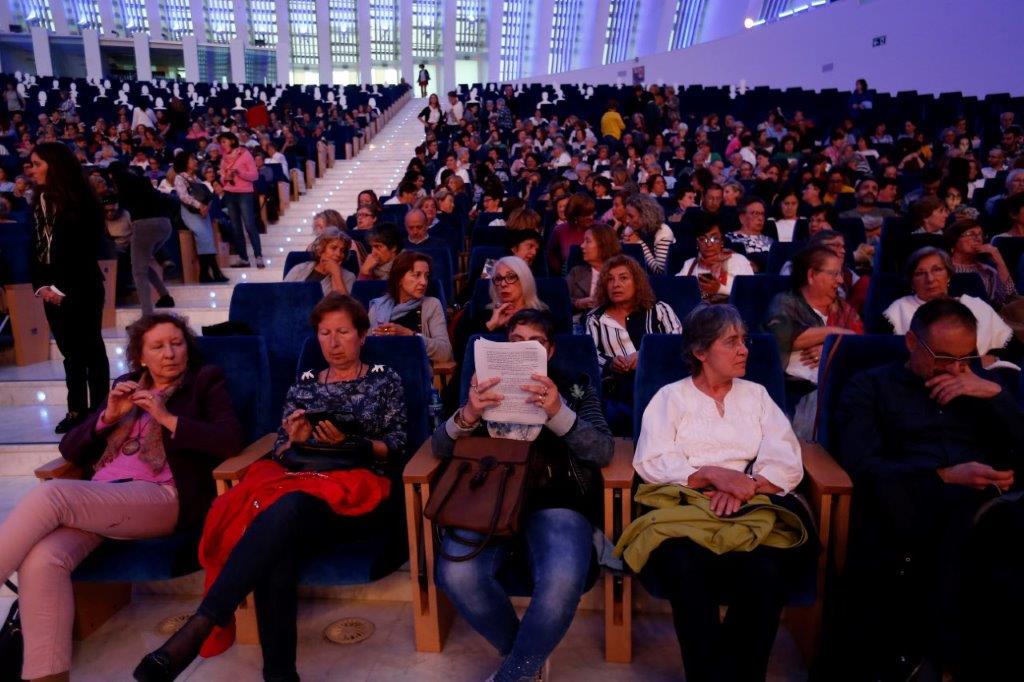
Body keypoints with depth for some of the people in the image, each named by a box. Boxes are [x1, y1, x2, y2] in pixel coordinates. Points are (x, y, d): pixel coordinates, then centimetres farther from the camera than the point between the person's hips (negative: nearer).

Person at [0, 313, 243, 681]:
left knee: (50, 493, -27)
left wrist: (168, 417, -8)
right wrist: (109, 416, 4)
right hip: (97, 500, 5)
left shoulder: (206, 380, 13)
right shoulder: (126, 386, 26)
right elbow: (69, 449, 20)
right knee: (40, 560, -27)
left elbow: (231, 440, -5)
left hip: (164, 498, -5)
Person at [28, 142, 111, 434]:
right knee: (69, 351, 12)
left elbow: (85, 252, -13)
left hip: (80, 290, -6)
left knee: (90, 349, 1)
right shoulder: (40, 200, 11)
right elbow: (36, 246, 11)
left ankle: (100, 410, 10)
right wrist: (41, 285, -1)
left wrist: (62, 288, -12)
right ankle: (77, 409, 21)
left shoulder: (81, 202, -10)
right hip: (52, 291, 6)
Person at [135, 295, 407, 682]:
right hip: (298, 482, 3)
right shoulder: (303, 386, 22)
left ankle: (197, 630, -43)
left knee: (285, 508, -38)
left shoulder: (385, 381, 14)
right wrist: (294, 441, -5)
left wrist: (350, 442, -11)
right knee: (276, 551, -35)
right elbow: (279, 455, 18)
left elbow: (396, 450, 5)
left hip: (356, 489, -3)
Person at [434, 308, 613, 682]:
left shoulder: (575, 389, 16)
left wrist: (558, 413, -20)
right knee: (457, 574, -29)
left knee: (562, 581, -33)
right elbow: (440, 447, 6)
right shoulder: (485, 388, 20)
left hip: (556, 501, -1)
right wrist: (467, 415, -17)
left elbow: (603, 451, -1)